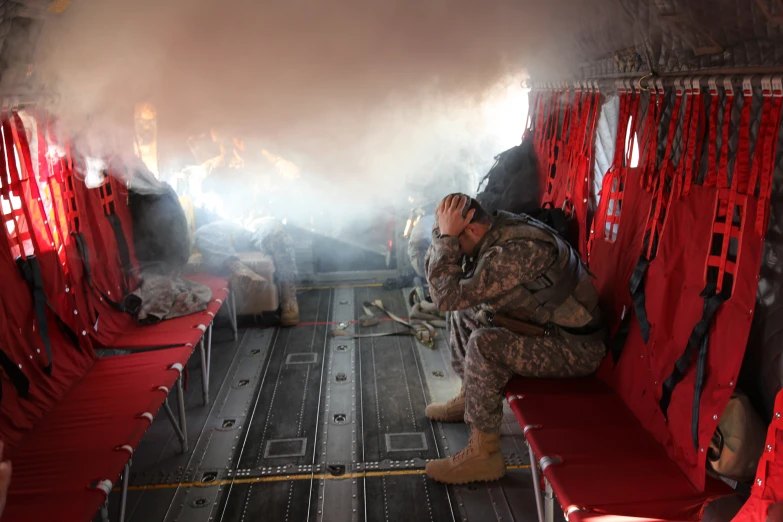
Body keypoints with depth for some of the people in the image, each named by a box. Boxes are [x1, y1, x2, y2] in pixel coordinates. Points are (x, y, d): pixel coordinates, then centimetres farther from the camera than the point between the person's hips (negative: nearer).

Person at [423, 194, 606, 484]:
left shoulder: (515, 250, -32)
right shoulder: (497, 228, -2)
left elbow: (447, 296, -33)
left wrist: (447, 237, -26)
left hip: (576, 349, -10)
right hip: (546, 325, 10)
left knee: (484, 344, -29)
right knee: (462, 314, 13)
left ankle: (483, 455, -16)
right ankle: (468, 398, 28)